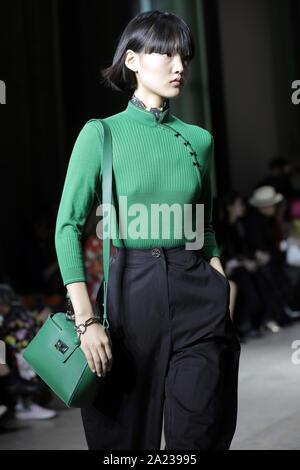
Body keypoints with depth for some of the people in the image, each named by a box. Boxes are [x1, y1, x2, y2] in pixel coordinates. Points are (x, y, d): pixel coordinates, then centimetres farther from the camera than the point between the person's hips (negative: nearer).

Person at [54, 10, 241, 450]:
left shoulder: (199, 139, 9)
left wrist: (223, 296, 5)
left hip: (198, 297, 2)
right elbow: (68, 225, -7)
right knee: (126, 434, 9)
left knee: (198, 435, -1)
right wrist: (86, 320, -16)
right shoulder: (102, 133, -1)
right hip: (131, 293, -2)